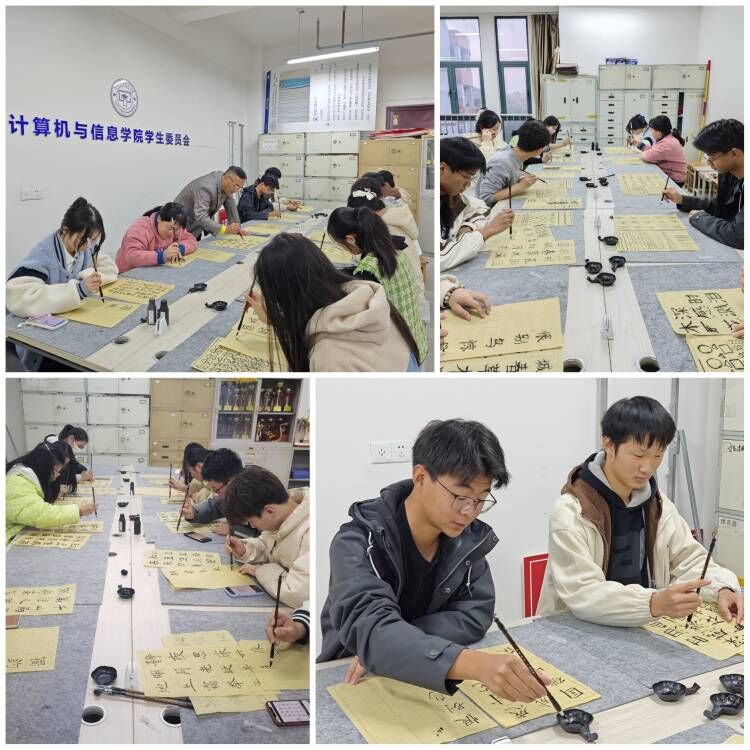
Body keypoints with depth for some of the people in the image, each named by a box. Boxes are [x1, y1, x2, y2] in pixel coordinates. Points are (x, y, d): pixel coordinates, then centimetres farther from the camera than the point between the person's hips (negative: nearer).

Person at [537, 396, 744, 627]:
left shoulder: (656, 503, 3)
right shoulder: (571, 511, -17)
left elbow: (689, 559, 7)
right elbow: (581, 594, -26)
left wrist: (722, 589, -12)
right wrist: (654, 603, -37)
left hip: (642, 629, 6)